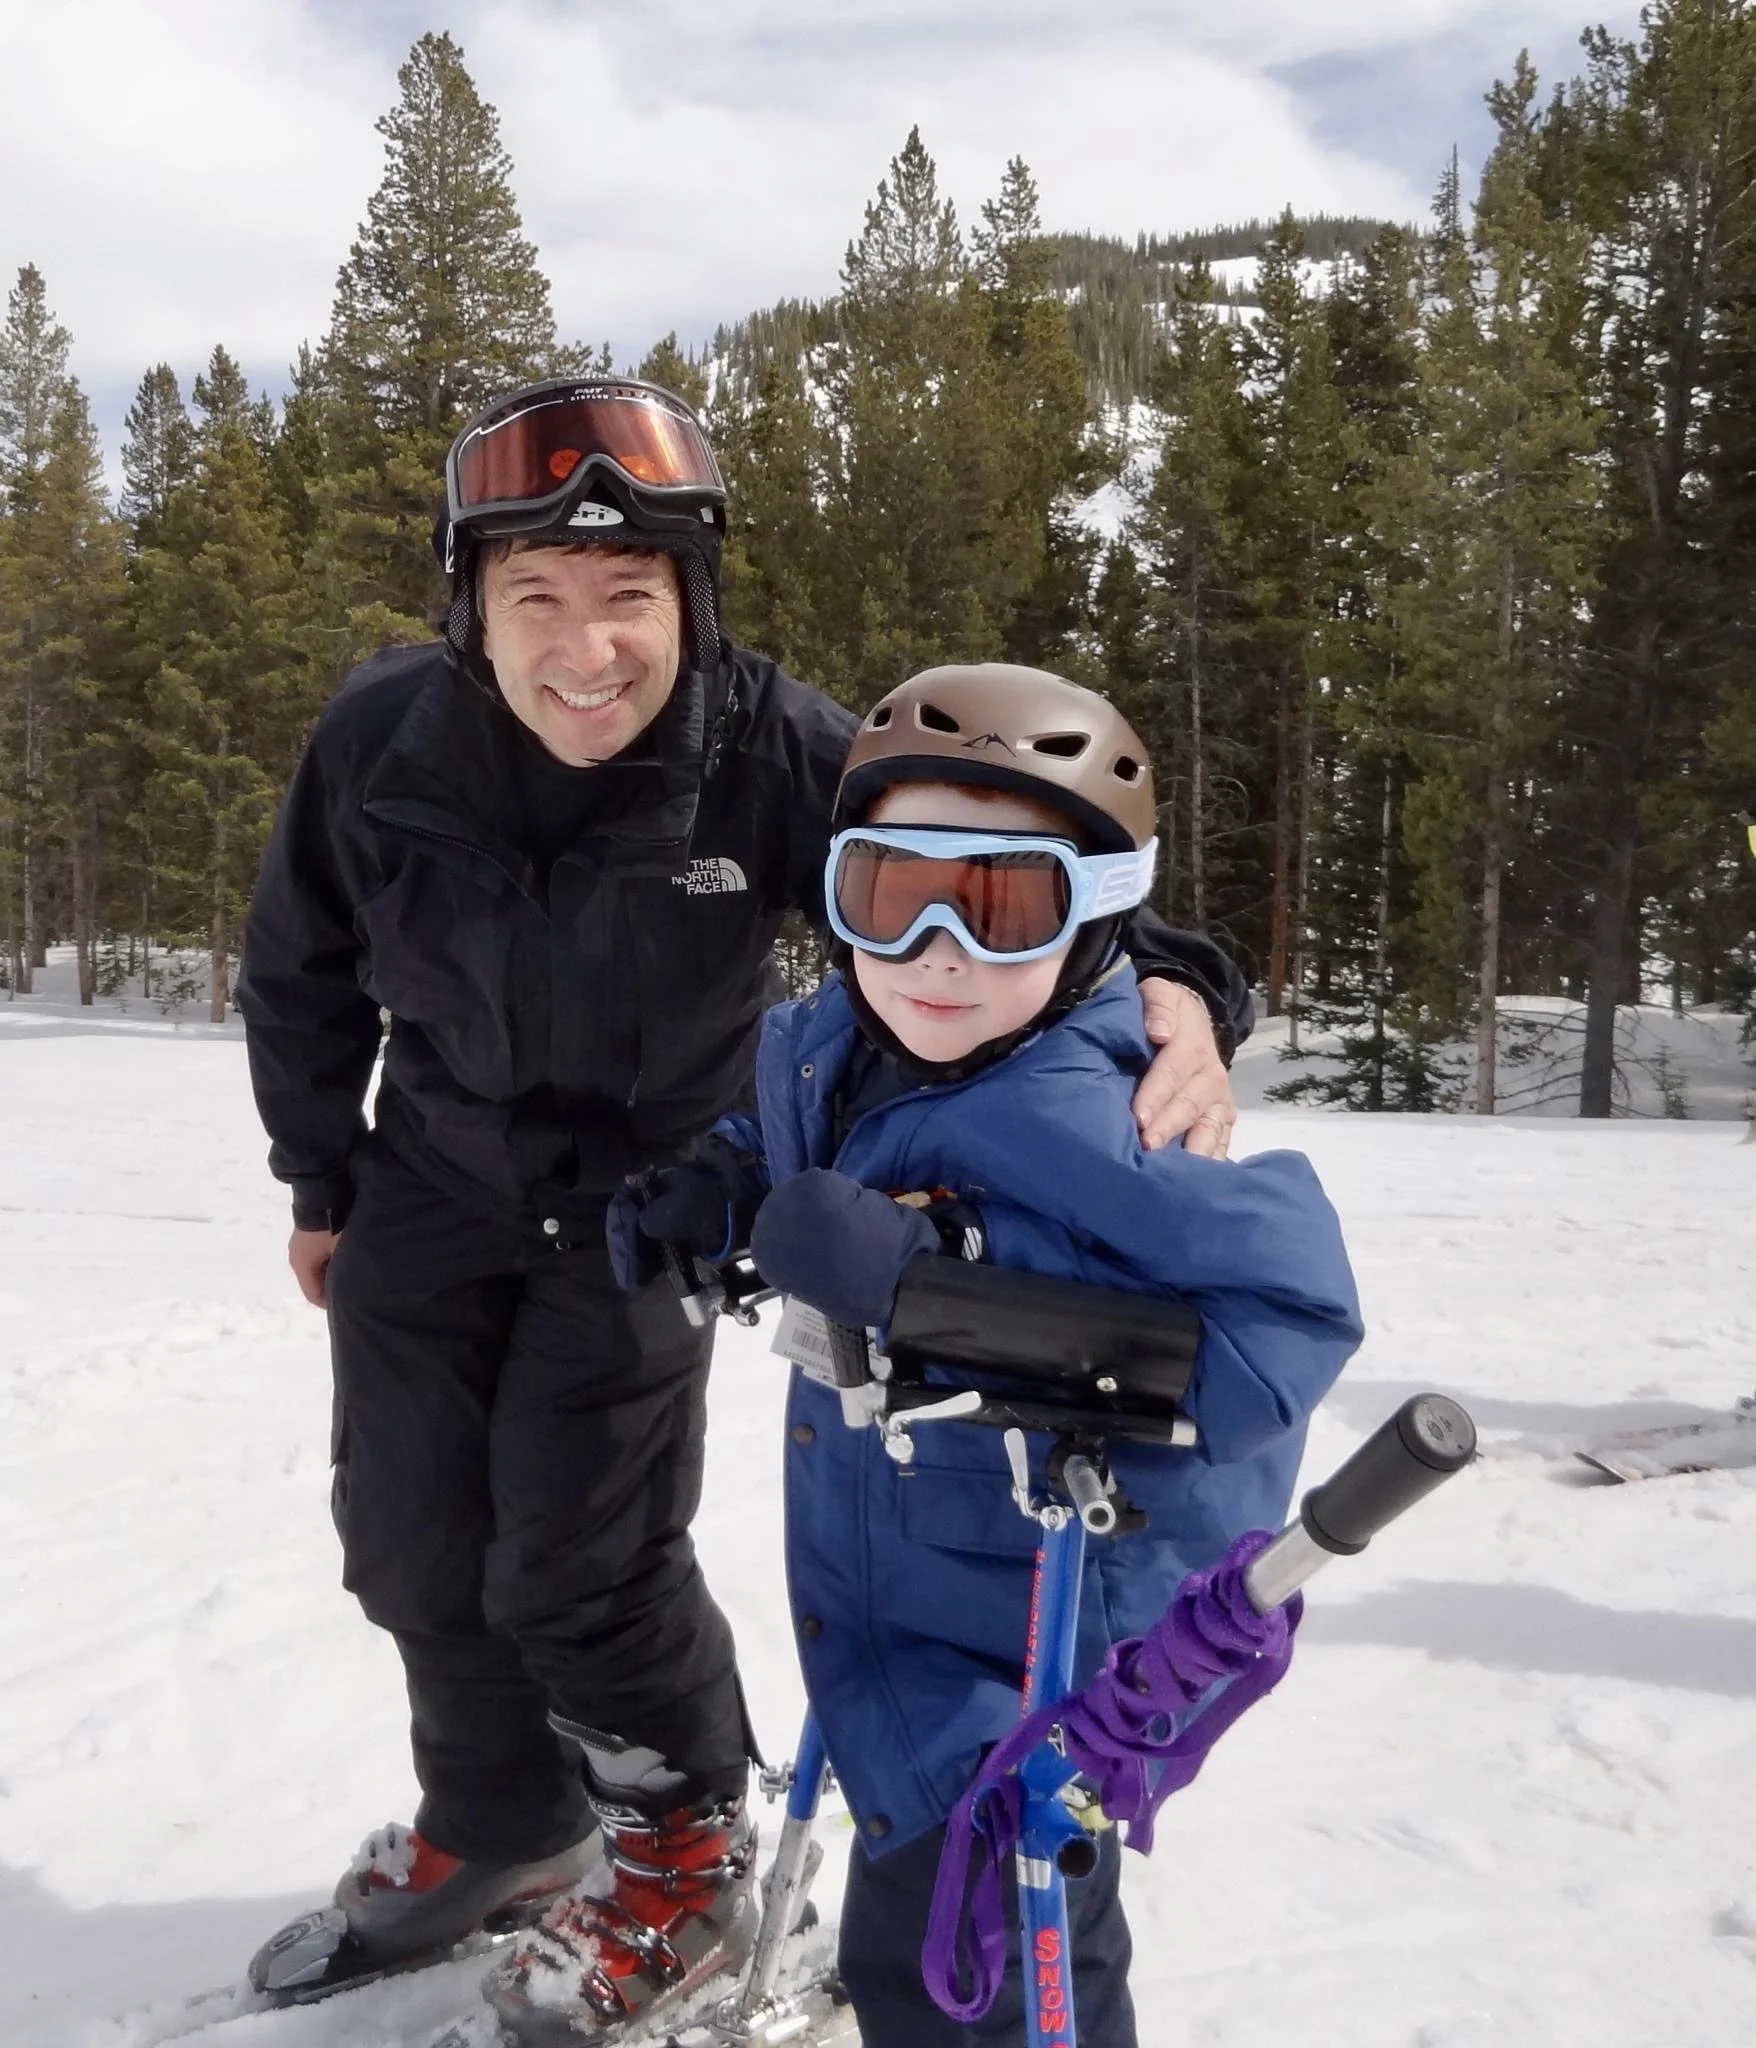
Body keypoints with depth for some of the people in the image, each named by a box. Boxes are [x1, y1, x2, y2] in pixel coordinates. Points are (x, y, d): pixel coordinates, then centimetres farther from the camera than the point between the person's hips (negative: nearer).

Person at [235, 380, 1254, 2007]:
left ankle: (687, 1817, 29)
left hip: (647, 1199, -3)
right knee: (411, 1544, 11)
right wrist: (318, 1178, 8)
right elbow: (299, 970, -1)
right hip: (433, 1184, 4)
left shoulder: (773, 751, -29)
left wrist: (1164, 985, -50)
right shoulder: (380, 740, -20)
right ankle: (498, 1826, 40)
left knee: (575, 1566, -5)